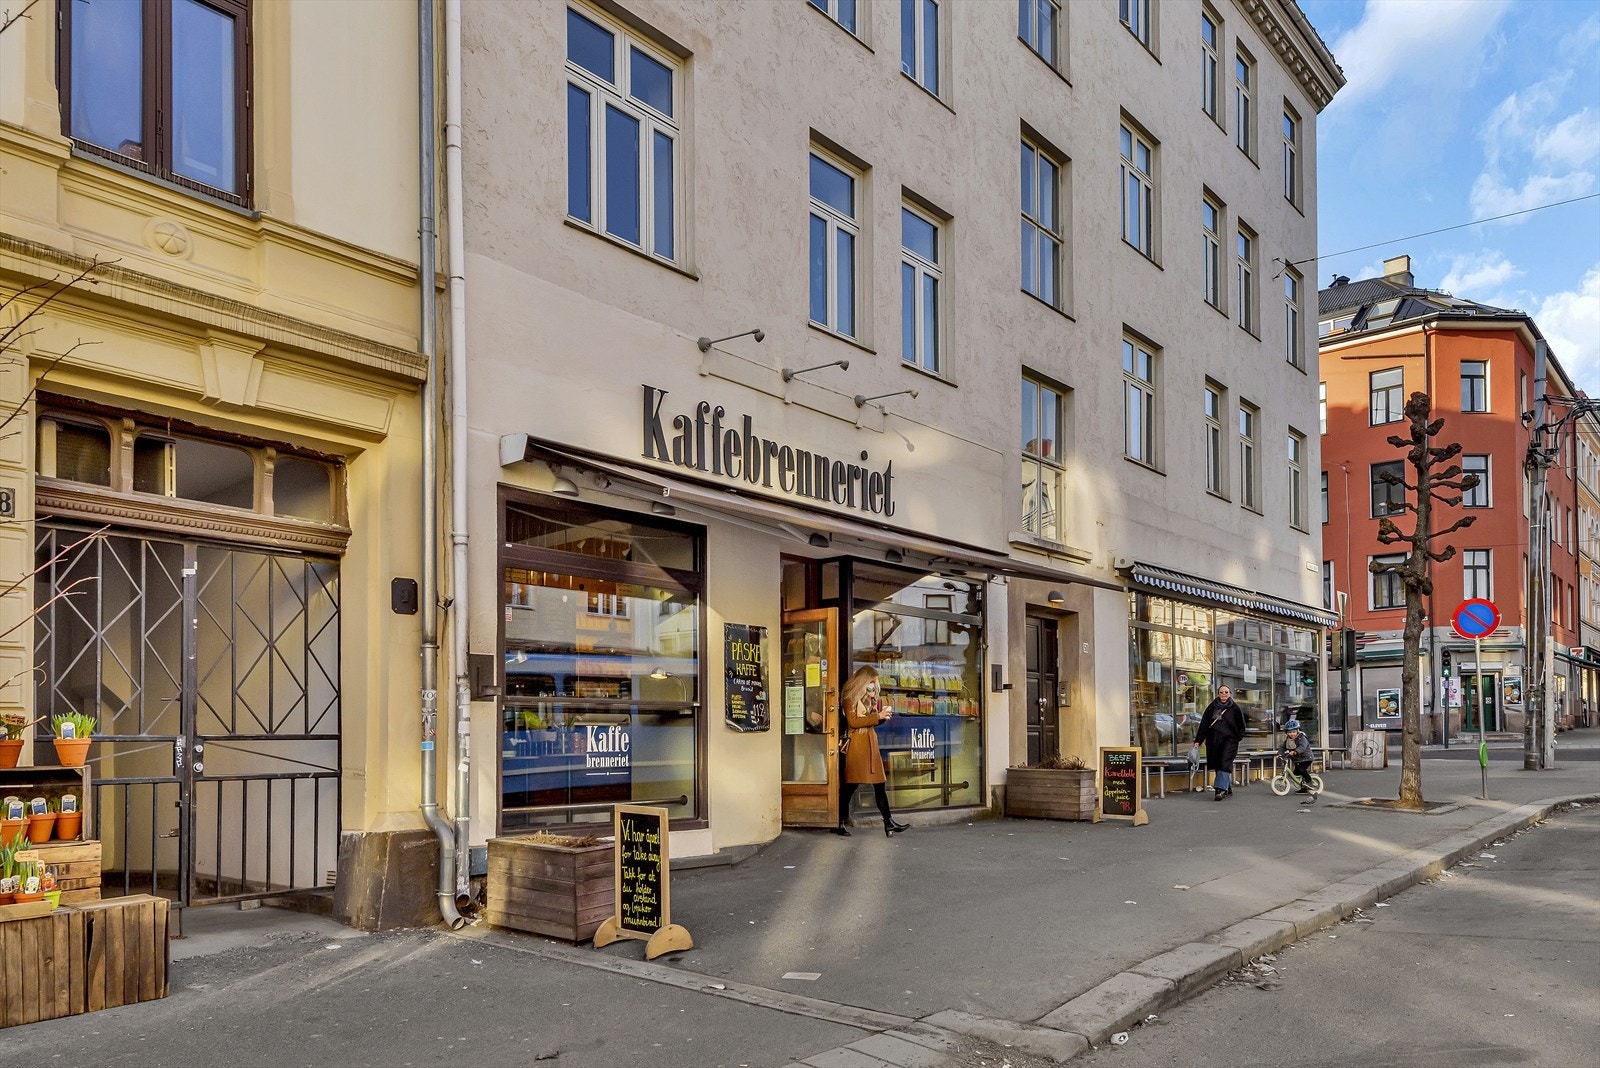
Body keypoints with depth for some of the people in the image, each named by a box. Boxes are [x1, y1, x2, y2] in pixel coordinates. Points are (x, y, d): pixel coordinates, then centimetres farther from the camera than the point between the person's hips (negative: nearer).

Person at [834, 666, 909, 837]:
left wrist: (883, 714, 3)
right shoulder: (850, 697, -6)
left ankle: (889, 823, 2)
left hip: (871, 744, 8)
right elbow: (853, 721, -17)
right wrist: (877, 716, -16)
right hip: (856, 745, -8)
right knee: (850, 785, -4)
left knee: (879, 785, 3)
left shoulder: (870, 697, 19)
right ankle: (839, 823, 5)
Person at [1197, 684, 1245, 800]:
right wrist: (1198, 740, 4)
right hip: (1213, 740, 4)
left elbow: (1241, 726, 10)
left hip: (1229, 740, -4)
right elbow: (1204, 724, 9)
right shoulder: (1212, 707, 10)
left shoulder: (1235, 709, 4)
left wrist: (1238, 737, -1)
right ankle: (1228, 789, 17)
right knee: (1217, 765, 5)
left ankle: (1221, 789, -21)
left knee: (1225, 764, -15)